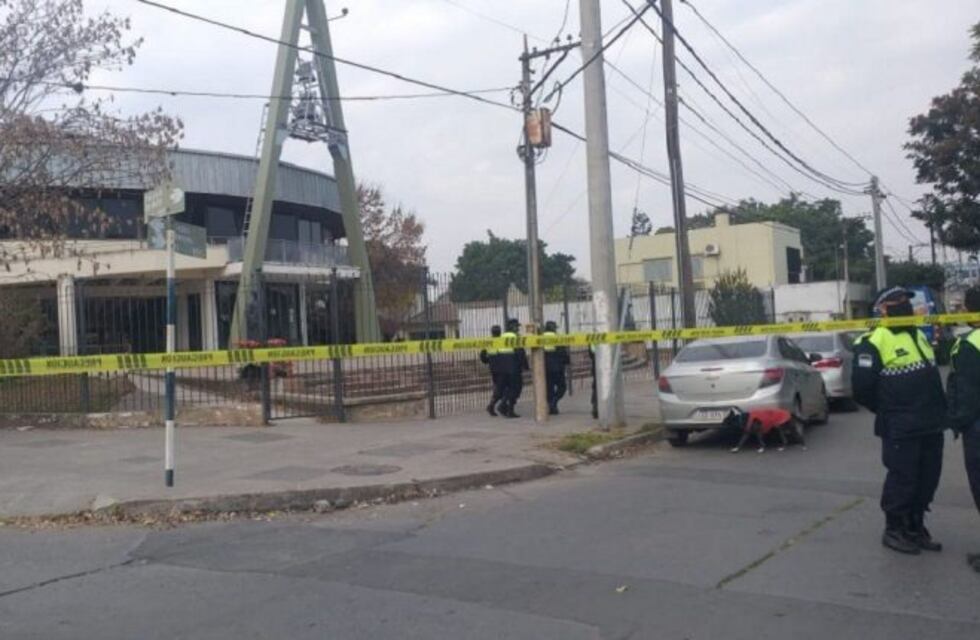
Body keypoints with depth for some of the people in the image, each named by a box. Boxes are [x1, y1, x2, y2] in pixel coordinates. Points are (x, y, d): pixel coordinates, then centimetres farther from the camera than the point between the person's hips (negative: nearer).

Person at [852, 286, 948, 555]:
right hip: (900, 429, -8)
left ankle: (915, 527, 27)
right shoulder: (874, 342, -13)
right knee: (902, 479, -1)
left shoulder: (919, 336, 16)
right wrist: (887, 409, -2)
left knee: (927, 479, 13)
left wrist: (939, 410, 15)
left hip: (931, 425, 8)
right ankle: (894, 530, 14)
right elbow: (862, 386, -16)